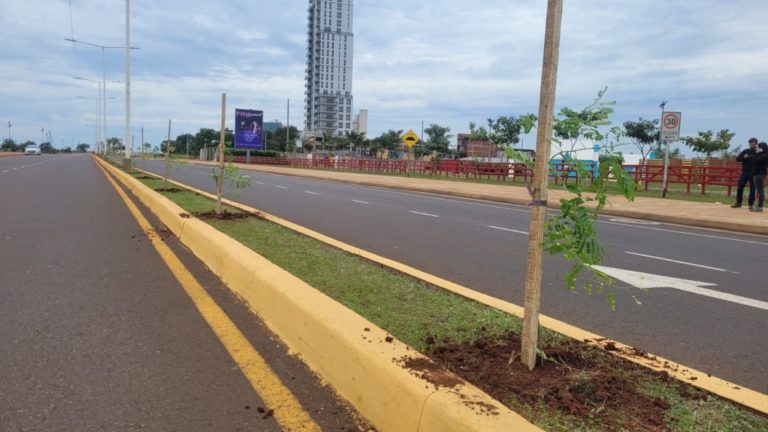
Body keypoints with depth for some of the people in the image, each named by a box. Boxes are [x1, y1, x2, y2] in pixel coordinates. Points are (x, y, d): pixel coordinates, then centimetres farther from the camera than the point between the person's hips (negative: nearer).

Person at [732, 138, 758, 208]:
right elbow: (737, 159, 3)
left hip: (753, 173, -2)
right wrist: (743, 157, -15)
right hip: (744, 172, 2)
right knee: (739, 187, 1)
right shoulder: (745, 151, 9)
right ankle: (738, 203, 10)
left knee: (752, 189, 0)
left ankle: (751, 204, 8)